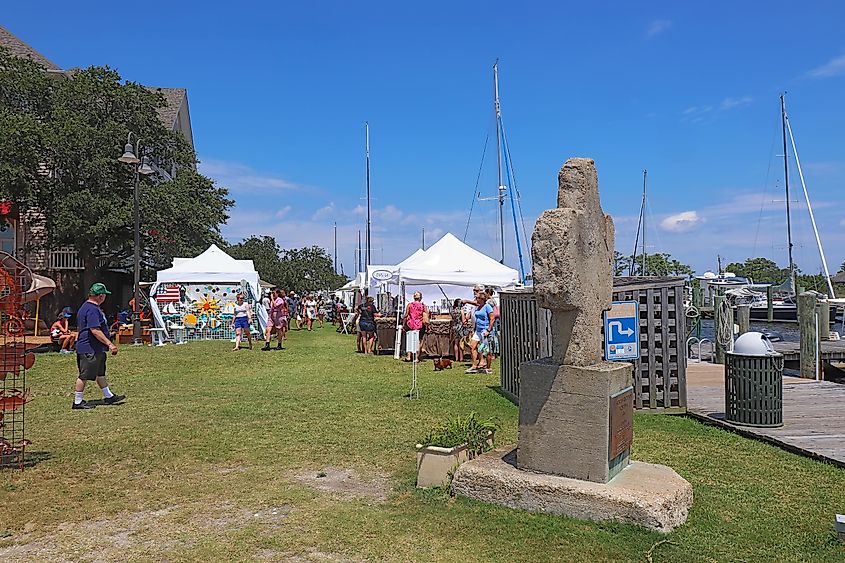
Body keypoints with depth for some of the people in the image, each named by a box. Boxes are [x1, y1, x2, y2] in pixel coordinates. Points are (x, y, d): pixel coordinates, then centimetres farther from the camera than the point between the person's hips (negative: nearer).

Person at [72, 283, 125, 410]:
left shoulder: (87, 307, 14)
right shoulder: (92, 310, -21)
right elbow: (95, 330, -28)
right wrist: (110, 344, -27)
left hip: (97, 349, 11)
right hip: (89, 349, -11)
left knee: (100, 373, 18)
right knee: (85, 375, -1)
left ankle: (108, 397, 28)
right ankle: (77, 402, 8)